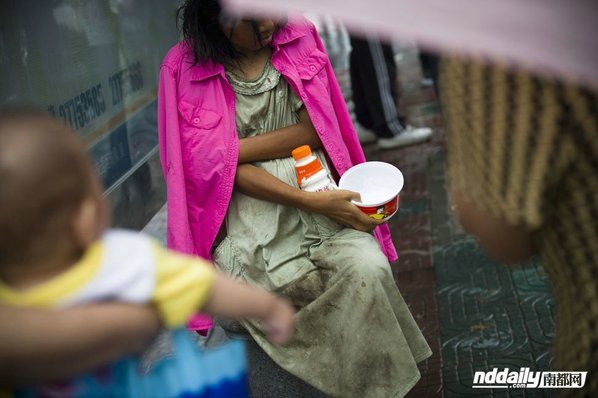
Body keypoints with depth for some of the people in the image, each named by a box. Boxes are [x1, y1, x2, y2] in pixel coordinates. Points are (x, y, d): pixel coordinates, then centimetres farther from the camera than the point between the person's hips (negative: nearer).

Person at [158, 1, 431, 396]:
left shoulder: (300, 36, 4)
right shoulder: (184, 68, -5)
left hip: (322, 201, 3)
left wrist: (236, 149, -12)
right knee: (362, 278, -26)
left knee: (369, 269, -27)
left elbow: (315, 129, -1)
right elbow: (218, 166, -11)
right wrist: (311, 201, -19)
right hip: (249, 216, -3)